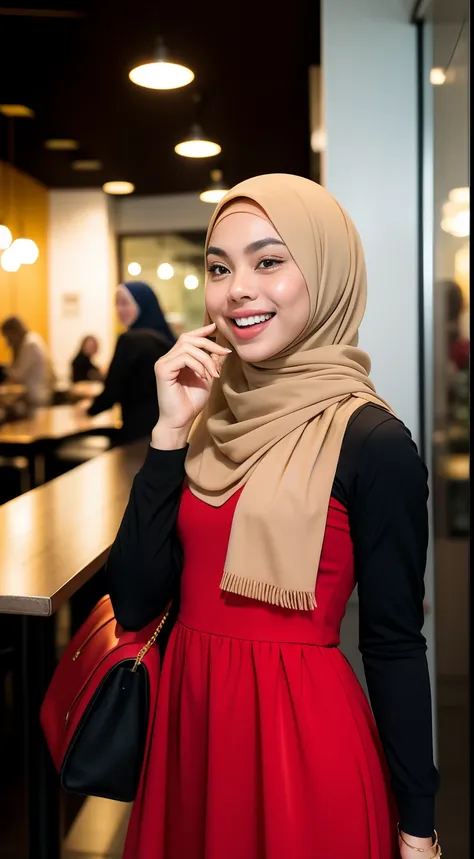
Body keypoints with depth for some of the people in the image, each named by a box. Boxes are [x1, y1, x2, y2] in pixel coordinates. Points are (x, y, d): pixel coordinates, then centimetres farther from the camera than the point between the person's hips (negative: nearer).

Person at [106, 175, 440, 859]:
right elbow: (134, 603, -5)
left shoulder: (370, 440, -15)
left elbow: (394, 644, -10)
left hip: (304, 737, -5)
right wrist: (170, 431, -11)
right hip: (188, 725, 5)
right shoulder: (206, 420, 0)